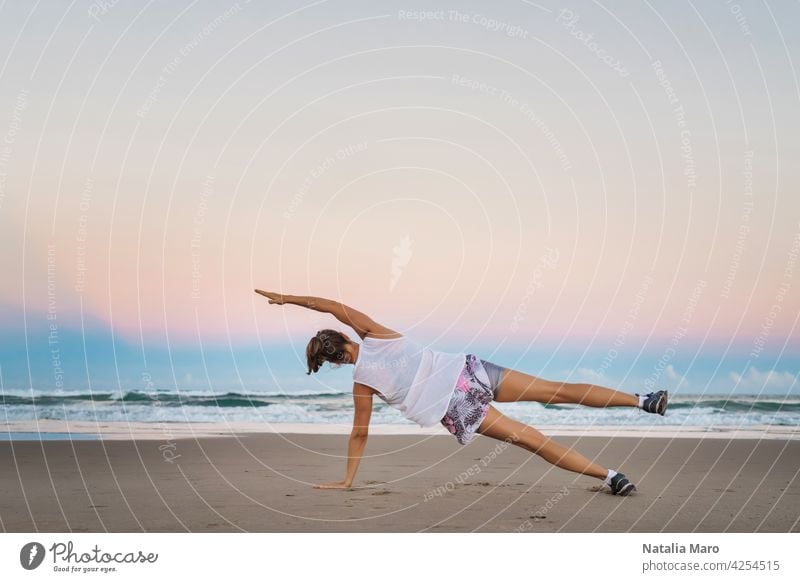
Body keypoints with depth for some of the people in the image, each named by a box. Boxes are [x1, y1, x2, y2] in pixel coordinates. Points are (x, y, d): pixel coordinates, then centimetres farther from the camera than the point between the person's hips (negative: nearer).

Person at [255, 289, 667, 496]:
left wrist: (346, 480, 18)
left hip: (453, 410, -4)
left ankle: (609, 475, -13)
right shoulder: (377, 335, 10)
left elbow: (360, 434, 7)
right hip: (466, 370, 4)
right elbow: (339, 307, 16)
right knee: (555, 390, 1)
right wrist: (288, 298, 21)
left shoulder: (362, 384, 3)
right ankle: (643, 400, -5)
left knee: (531, 438, -4)